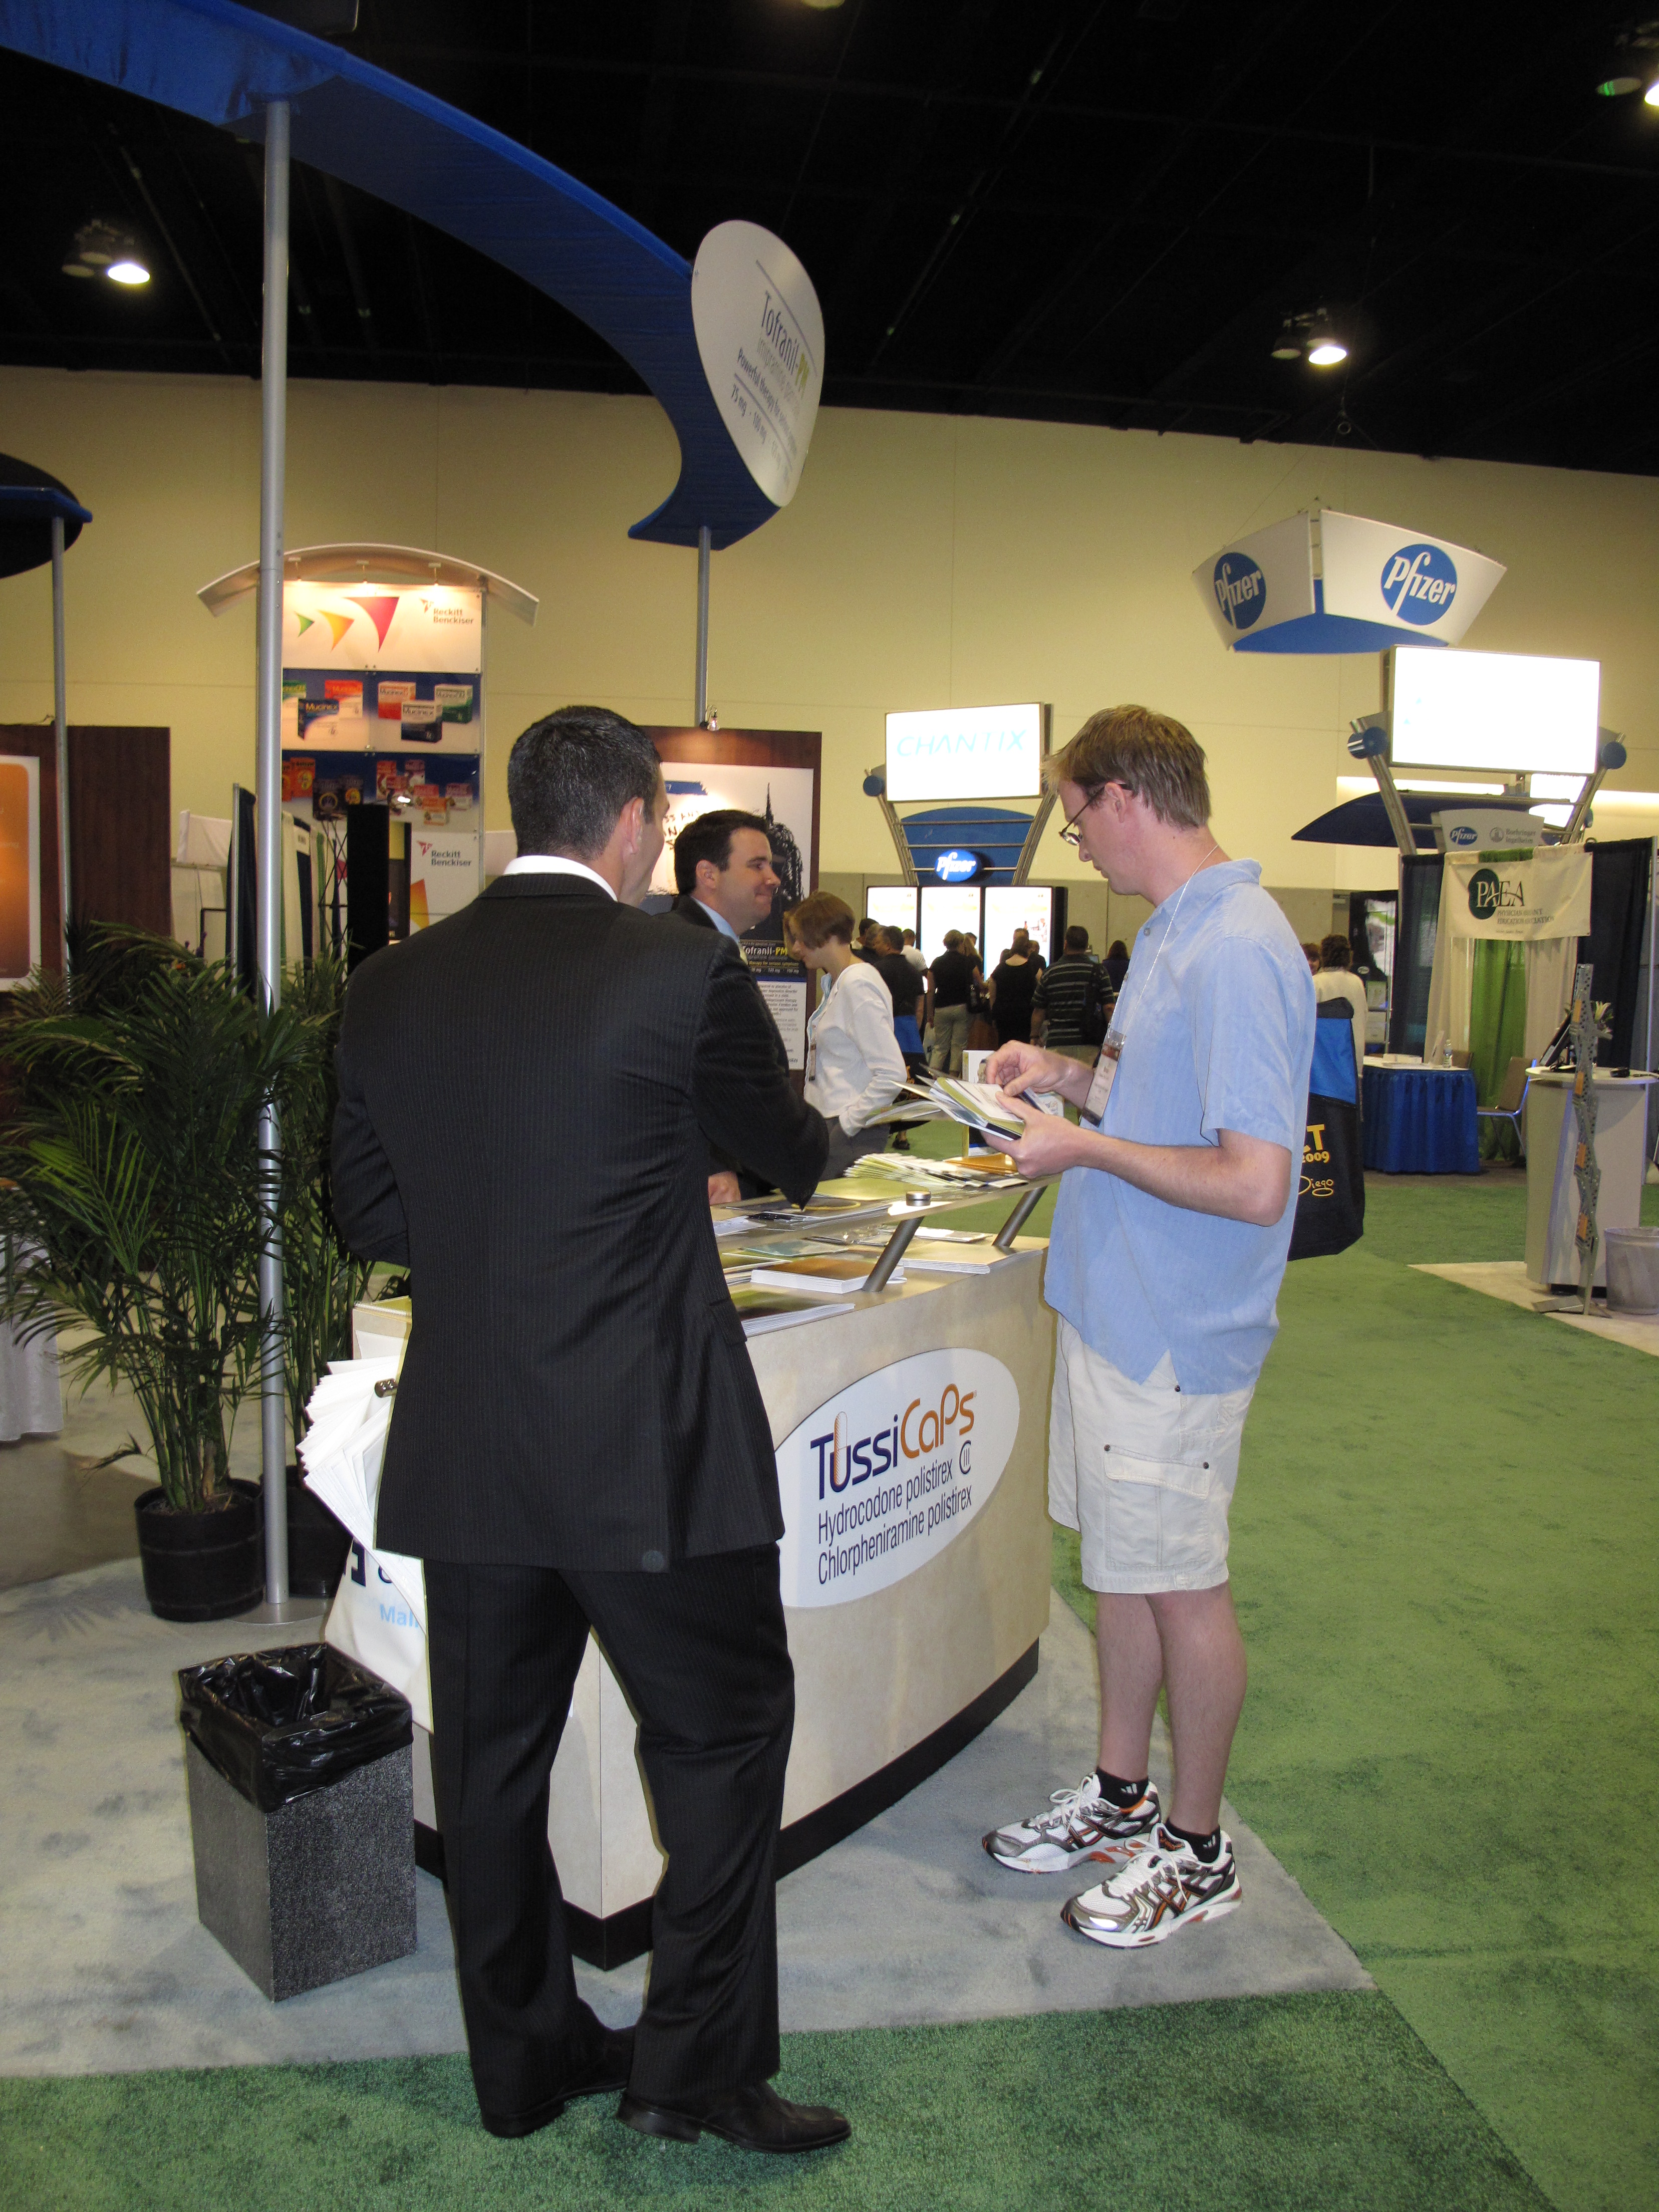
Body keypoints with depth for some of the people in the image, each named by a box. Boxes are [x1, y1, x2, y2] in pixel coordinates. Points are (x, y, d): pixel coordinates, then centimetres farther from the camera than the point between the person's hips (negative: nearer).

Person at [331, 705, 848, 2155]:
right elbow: (788, 1151, 5)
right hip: (643, 1449, -5)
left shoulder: (392, 987, 2)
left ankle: (527, 2053, 35)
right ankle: (696, 2063, 22)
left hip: (460, 1451, 6)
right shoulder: (685, 973, -12)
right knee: (724, 1729, 14)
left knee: (493, 1752, 18)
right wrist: (819, 1140, 28)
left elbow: (369, 1214, 10)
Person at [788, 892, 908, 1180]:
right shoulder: (836, 983, 14)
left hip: (851, 1134, -9)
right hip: (827, 1124, 9)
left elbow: (892, 1074, -22)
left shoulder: (857, 986, -16)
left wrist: (848, 1123, -15)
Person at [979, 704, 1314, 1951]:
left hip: (1177, 1333, -10)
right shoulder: (1179, 931, 10)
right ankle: (1122, 1798, 38)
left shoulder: (1235, 951, -23)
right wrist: (1074, 1076, 11)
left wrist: (1085, 1146, -19)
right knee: (1121, 1564, 20)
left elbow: (1255, 1182, -27)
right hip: (1118, 1309, 10)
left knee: (1182, 1587, 6)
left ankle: (1196, 1851, 27)